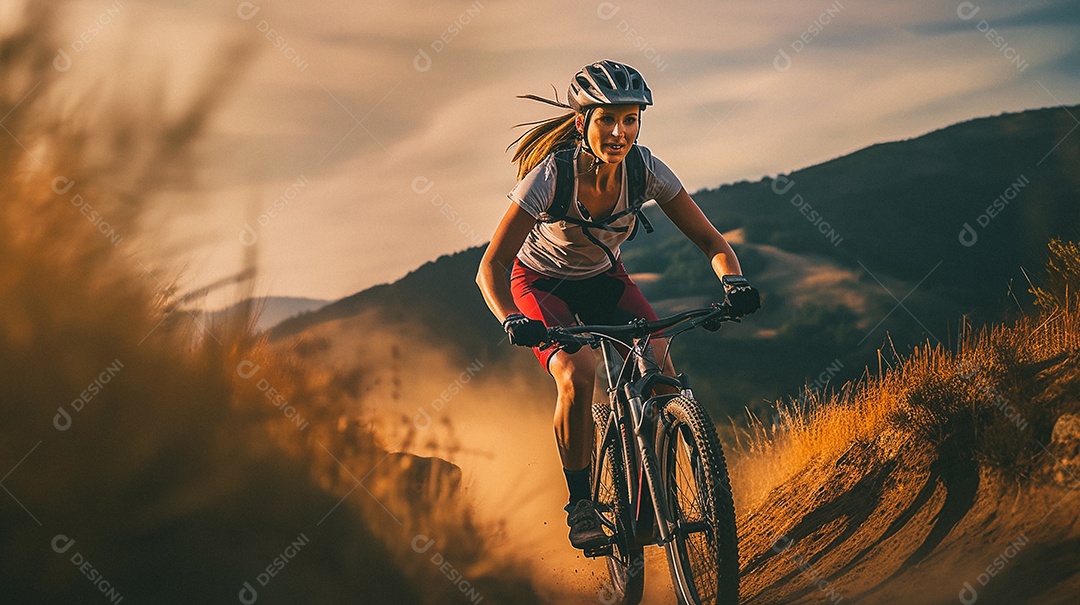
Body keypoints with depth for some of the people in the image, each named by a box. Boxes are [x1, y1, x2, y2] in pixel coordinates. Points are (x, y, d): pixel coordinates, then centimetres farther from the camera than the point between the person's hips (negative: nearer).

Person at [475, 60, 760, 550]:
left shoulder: (646, 170, -23)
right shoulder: (551, 175, -32)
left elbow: (708, 239, -16)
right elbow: (492, 266, -32)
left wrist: (733, 282, -36)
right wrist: (512, 321, -50)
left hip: (602, 278, 3)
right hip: (541, 282, -3)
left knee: (660, 370, -20)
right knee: (577, 375, -30)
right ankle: (579, 503, -13)